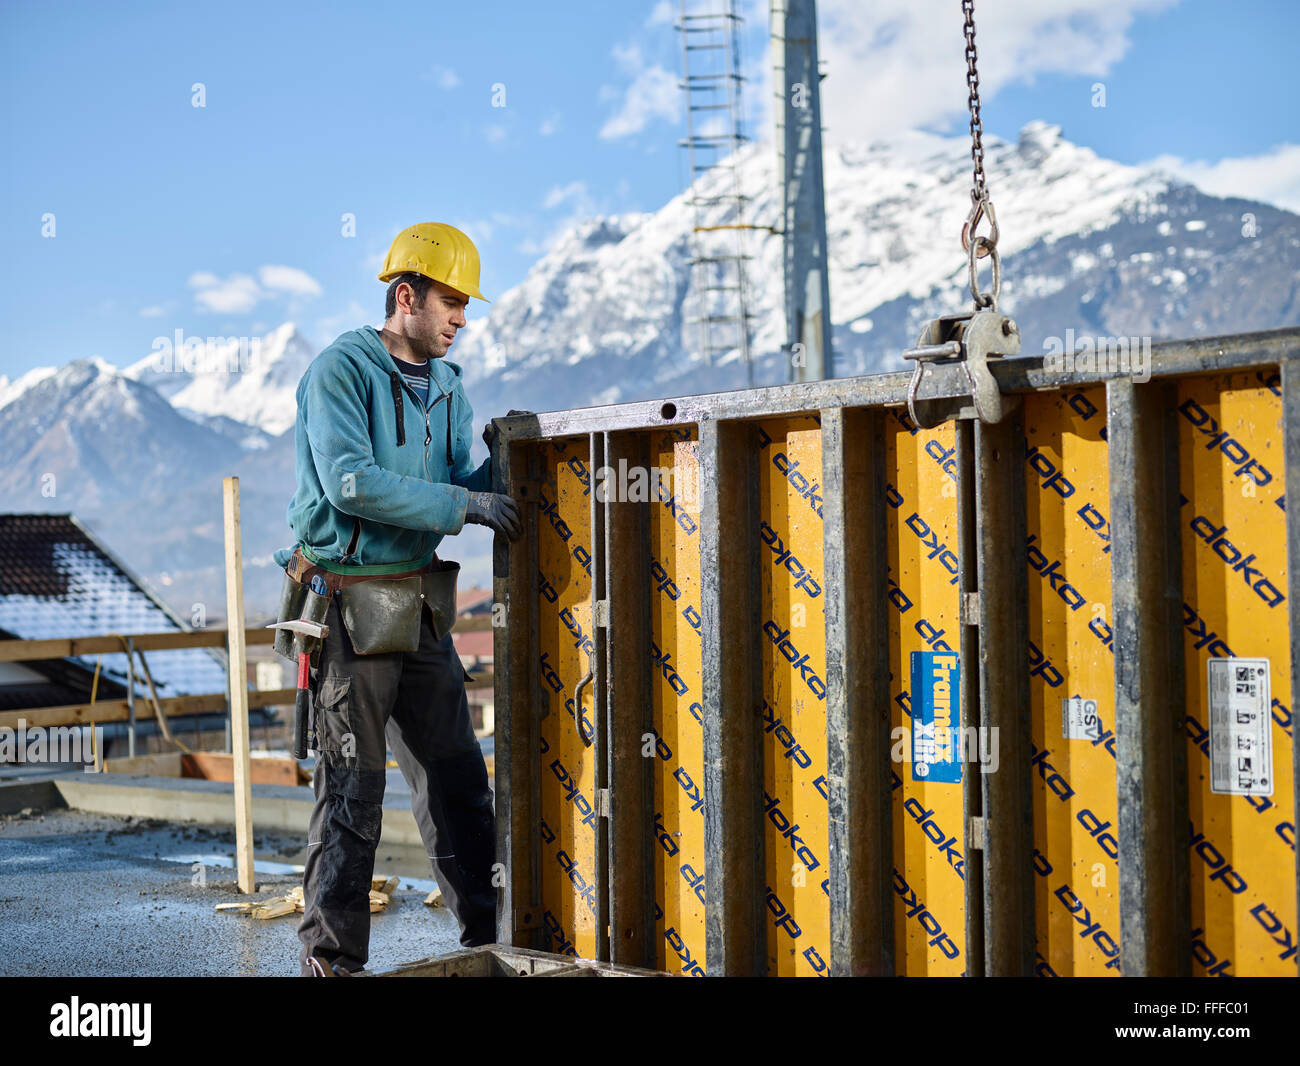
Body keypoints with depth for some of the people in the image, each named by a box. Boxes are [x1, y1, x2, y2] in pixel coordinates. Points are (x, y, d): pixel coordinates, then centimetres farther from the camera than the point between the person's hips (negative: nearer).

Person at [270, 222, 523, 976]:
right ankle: (333, 956, 9)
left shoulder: (447, 385, 13)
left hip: (420, 607, 7)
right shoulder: (339, 372, -10)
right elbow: (351, 484, -23)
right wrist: (464, 504, -24)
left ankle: (490, 931, 23)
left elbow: (464, 487, 13)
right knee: (353, 786, -2)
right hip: (350, 603, -7)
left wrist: (493, 462, -8)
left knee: (456, 773, 12)